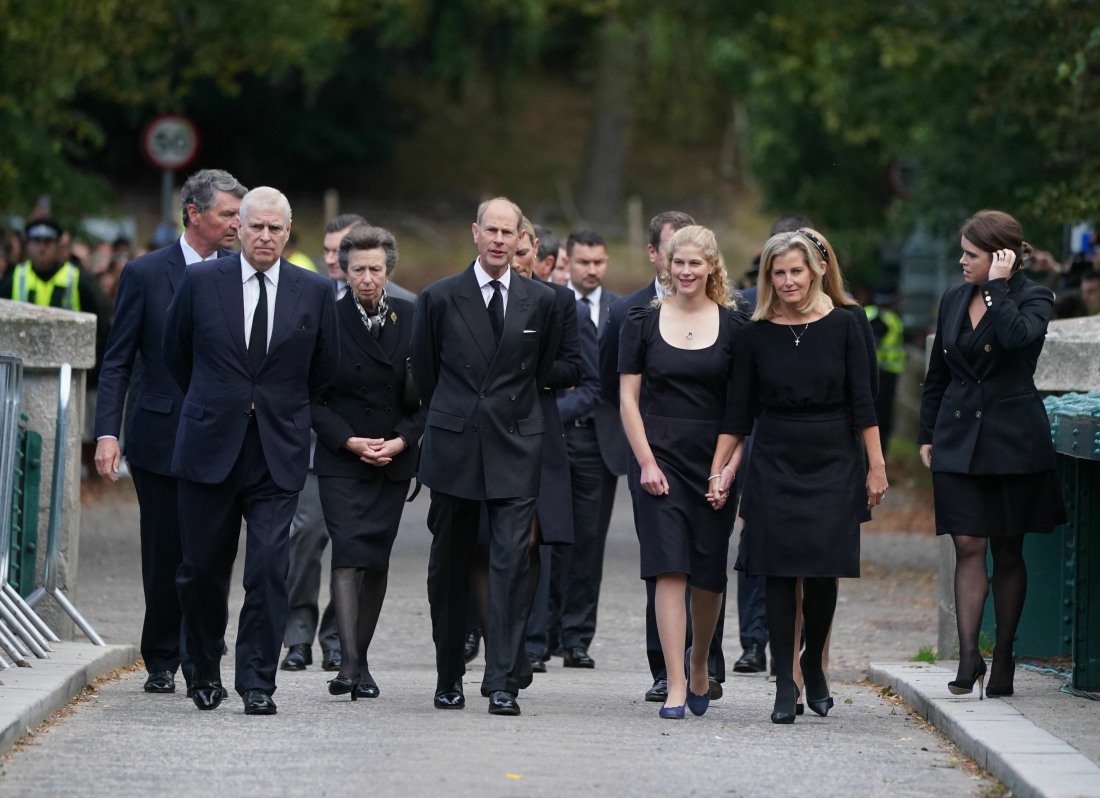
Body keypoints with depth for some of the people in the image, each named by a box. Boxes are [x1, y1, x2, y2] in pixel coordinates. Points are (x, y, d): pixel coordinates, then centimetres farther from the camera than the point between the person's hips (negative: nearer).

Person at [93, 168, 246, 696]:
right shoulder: (146, 273, 0)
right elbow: (117, 362, 0)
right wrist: (108, 432, -10)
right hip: (160, 436, -1)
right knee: (164, 554, 6)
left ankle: (197, 658, 6)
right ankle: (161, 662, 19)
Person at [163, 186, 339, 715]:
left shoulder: (314, 292, 2)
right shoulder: (201, 282, 0)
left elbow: (324, 367, 15)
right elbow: (176, 353, 14)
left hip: (278, 453, 0)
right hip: (209, 448, 0)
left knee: (269, 570, -9)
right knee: (201, 570, 6)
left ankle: (258, 682, -2)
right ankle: (205, 672, 25)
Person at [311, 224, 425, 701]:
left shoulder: (412, 320, 3)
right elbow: (312, 396, -2)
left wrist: (402, 440, -7)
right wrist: (349, 441, -12)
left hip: (394, 461, 3)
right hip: (340, 460, -3)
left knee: (377, 559, 5)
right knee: (348, 552, -15)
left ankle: (361, 659, 16)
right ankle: (349, 662, -22)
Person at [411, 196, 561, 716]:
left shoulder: (540, 302, 6)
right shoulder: (439, 298, 2)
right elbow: (424, 373, 12)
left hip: (515, 450, 0)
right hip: (454, 449, 0)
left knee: (511, 565, -9)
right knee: (449, 566, 7)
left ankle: (502, 684, -10)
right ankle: (449, 678, 18)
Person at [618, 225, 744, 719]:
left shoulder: (733, 326, 3)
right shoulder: (642, 323, 4)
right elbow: (628, 399, 3)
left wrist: (728, 469, -7)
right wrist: (646, 462, -6)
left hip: (714, 460, 1)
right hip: (661, 456, -1)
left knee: (709, 575, 5)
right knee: (669, 570, -9)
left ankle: (698, 661, 32)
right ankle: (676, 687, -10)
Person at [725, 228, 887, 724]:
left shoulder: (842, 326, 0)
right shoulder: (755, 335, 1)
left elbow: (862, 402, 1)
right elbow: (740, 410, 5)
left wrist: (876, 465, -1)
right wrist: (728, 465, -2)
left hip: (833, 463, 0)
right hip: (775, 464, 0)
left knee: (823, 571, -1)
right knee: (779, 573, -3)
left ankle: (813, 664, 22)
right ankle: (785, 685, 3)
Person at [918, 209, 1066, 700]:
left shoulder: (1032, 299, -4)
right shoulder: (953, 300, 10)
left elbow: (1018, 336, -28)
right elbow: (937, 377, 17)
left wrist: (997, 287, -18)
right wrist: (927, 435, 13)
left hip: (1013, 442, -3)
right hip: (959, 439, 3)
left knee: (1007, 552, 5)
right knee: (968, 547, -7)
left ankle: (1003, 658, 15)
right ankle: (968, 659, -13)